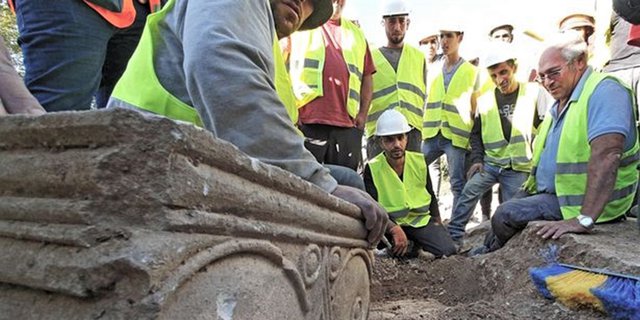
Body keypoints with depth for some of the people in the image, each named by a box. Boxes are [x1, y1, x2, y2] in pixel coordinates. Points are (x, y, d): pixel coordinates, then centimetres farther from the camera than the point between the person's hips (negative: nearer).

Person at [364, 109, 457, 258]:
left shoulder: (420, 161, 1)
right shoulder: (372, 169, -10)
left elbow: (431, 197, 13)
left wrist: (438, 225, 8)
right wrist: (394, 229, -35)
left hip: (421, 219, 3)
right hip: (390, 222, -2)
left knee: (447, 250, -18)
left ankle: (415, 245, 12)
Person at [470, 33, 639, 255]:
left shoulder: (604, 91, -18)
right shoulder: (561, 103, 14)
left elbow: (606, 155, -31)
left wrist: (584, 220, -36)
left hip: (580, 200, -9)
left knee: (506, 215, -17)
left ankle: (490, 255, 9)